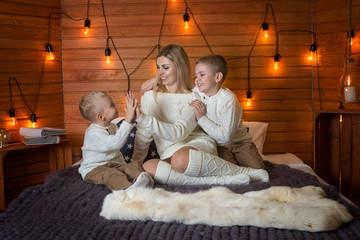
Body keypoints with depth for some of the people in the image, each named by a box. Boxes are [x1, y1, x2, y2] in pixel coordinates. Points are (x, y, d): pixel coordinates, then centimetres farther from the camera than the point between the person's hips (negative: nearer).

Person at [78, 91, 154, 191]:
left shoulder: (112, 127, 12)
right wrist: (128, 118, -35)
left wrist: (123, 165, 14)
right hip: (94, 169, -8)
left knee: (133, 166, -17)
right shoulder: (93, 133, -21)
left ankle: (143, 178, -49)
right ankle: (128, 187, -65)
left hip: (114, 164, 8)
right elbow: (115, 142, -35)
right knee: (110, 174, -37)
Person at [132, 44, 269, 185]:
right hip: (169, 156, 4)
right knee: (147, 167, -33)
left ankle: (243, 172, -22)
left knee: (180, 159, -41)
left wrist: (144, 119, -24)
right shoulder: (149, 97, 13)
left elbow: (178, 133, -15)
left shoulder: (193, 99, 0)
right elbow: (143, 135, 17)